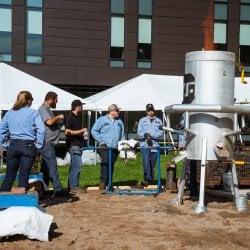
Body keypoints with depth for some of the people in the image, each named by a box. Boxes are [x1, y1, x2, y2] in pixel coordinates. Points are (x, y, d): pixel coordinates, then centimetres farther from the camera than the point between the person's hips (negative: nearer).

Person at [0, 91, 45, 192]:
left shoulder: (9, 113, 8)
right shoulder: (32, 112, -4)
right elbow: (41, 129, -14)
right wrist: (38, 145, -5)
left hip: (13, 146, 4)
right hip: (28, 146, -4)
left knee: (9, 176, 13)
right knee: (24, 176, 3)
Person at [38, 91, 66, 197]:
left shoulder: (47, 109, 21)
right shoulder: (43, 109, -10)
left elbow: (53, 123, 24)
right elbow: (49, 122, -23)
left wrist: (59, 121, 9)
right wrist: (58, 117, -7)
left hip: (49, 143, 10)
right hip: (46, 142, -10)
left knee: (46, 166, 11)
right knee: (52, 165, -10)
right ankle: (58, 189, -9)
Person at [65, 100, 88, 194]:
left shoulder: (78, 117, 17)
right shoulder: (69, 117, -10)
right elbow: (67, 132, -17)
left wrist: (83, 133, 14)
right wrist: (81, 131, -15)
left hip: (78, 144, 9)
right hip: (73, 144, -9)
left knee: (74, 165, 11)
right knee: (78, 164, -14)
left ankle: (72, 186, 16)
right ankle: (73, 187, -10)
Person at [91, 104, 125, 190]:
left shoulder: (119, 122, 17)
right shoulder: (102, 120, 2)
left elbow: (122, 135, 20)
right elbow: (94, 131, 0)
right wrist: (101, 140, -7)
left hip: (115, 148, 5)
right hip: (105, 147, -5)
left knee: (111, 165, 5)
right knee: (105, 162, -18)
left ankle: (109, 183, 11)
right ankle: (103, 181, -15)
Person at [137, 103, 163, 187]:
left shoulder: (159, 121, 14)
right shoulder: (142, 120, 13)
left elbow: (160, 132, 1)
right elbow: (139, 132, 3)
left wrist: (151, 136, -13)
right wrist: (146, 135, -16)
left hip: (155, 145, 2)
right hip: (144, 145, -2)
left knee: (152, 164, 4)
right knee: (146, 160, -22)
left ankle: (151, 180, 13)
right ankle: (147, 178, -24)